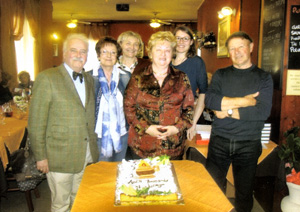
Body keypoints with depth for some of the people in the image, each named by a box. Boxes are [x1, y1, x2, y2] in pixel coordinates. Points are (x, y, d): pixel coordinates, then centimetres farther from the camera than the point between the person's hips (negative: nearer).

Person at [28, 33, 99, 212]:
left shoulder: (89, 79, 9)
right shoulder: (47, 78, -10)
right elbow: (36, 122, -10)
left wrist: (93, 148, 8)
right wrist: (40, 156, -10)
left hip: (87, 155, 5)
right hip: (59, 156, -5)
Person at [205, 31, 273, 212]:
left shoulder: (264, 78, 2)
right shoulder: (221, 75, 7)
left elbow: (263, 111, -12)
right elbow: (209, 100, -12)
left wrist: (229, 111, -14)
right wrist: (244, 101, -14)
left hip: (248, 144, -1)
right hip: (219, 141, 1)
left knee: (245, 194, 13)